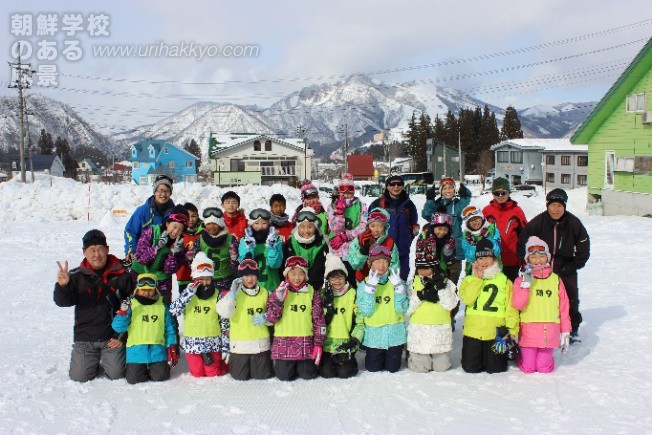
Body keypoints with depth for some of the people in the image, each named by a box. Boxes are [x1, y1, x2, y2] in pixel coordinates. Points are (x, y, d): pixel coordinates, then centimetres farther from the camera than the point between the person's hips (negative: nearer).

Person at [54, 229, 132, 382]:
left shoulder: (121, 275, -4)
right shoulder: (77, 276, 0)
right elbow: (63, 301, -10)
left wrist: (122, 336, -3)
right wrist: (62, 286, -32)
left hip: (113, 336, -1)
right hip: (85, 337, 1)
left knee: (116, 374, -8)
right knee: (79, 377, -5)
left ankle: (107, 360, 26)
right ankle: (94, 361, 28)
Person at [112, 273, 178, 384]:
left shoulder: (162, 307, 8)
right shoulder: (131, 305, 3)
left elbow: (169, 329, 11)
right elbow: (118, 328, -2)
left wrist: (172, 347, 3)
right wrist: (123, 312, -16)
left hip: (157, 350, 1)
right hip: (136, 350, -1)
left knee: (161, 377, -9)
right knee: (134, 379, -6)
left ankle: (153, 369, 25)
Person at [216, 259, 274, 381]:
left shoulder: (264, 293, 4)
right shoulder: (234, 293, -3)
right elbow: (224, 312, -17)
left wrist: (265, 318, -10)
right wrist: (232, 292, -19)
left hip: (260, 342, 2)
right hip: (240, 342, -1)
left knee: (262, 375, 6)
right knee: (240, 376, 6)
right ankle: (232, 361, 36)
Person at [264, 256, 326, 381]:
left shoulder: (312, 293, 2)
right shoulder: (278, 292, 2)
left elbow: (319, 320, 2)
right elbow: (271, 319, -6)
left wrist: (318, 344, -2)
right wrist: (279, 300, -19)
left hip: (306, 342, 0)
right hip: (283, 342, 0)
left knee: (308, 374, 1)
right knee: (284, 375, 0)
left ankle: (302, 364, 33)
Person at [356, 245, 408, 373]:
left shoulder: (396, 282, -4)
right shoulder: (364, 284, -4)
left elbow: (402, 309, -12)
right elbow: (366, 311, -15)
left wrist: (398, 286, -21)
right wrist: (371, 287, -22)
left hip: (395, 333, 0)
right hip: (374, 334, 0)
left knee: (393, 368, 9)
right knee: (373, 368, 9)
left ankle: (393, 354, 40)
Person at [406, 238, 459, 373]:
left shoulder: (445, 283, 0)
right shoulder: (413, 283, 1)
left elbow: (450, 305, -11)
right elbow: (407, 308, -6)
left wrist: (440, 288, -20)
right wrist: (421, 296, -19)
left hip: (440, 330, 0)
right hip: (418, 330, 0)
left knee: (442, 366, 6)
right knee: (419, 368, 1)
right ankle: (410, 354, 32)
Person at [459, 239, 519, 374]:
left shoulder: (504, 280, 3)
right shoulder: (469, 279, 7)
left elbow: (511, 308, 1)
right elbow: (467, 299, -13)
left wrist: (511, 330, -5)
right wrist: (478, 278, -10)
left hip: (496, 332, -1)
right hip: (472, 331, 2)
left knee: (495, 369, 5)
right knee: (470, 368, 5)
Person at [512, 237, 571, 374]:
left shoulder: (556, 280, 5)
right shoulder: (522, 279, -2)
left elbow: (563, 308, 9)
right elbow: (518, 305, -14)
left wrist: (565, 332, 10)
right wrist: (526, 284, -21)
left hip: (549, 331, 2)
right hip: (529, 330, -2)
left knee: (545, 368, 6)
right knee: (528, 368, 4)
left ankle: (545, 356, 38)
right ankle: (520, 355, 35)